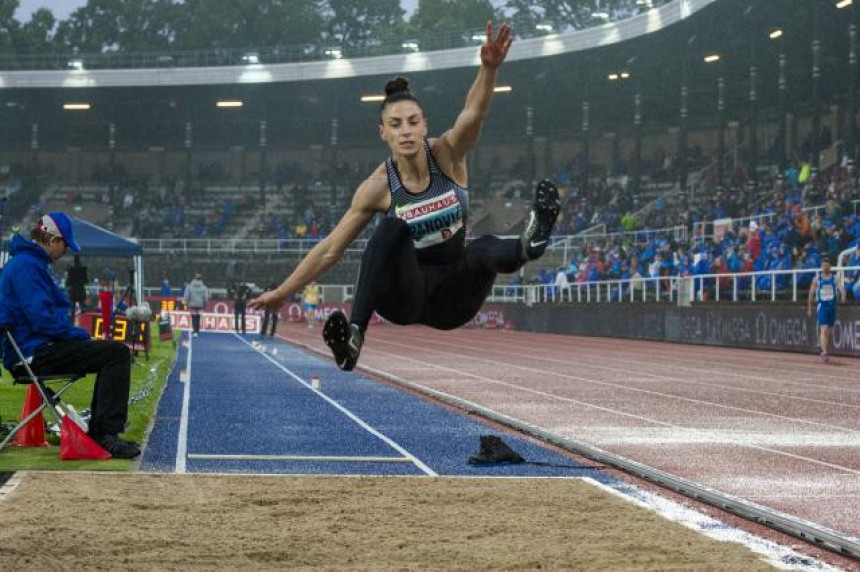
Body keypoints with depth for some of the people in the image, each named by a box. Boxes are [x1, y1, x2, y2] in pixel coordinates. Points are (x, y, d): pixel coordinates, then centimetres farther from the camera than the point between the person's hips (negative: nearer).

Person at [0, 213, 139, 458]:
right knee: (117, 352, -17)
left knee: (114, 353, 19)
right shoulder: (26, 266, -15)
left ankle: (98, 433, 17)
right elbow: (43, 320, -22)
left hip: (33, 348, 11)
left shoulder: (32, 263, 19)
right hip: (34, 353, -11)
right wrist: (80, 335, -10)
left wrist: (78, 334, 11)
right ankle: (107, 435, -21)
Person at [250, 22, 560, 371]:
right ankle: (354, 336, -47)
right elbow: (330, 249, -1)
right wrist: (283, 292, -2)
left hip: (450, 302, 1)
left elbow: (473, 113, -29)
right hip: (404, 295, 0)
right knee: (394, 228, -34)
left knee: (484, 250, -33)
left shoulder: (447, 155, -7)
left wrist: (489, 68, -49)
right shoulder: (379, 186, -8)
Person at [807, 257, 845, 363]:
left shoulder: (835, 278, 5)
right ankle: (824, 352, -22)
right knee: (824, 330, -15)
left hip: (832, 306, 3)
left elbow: (841, 288, -12)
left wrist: (843, 295, -35)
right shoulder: (817, 279, 2)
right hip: (822, 306, -3)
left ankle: (822, 347, 27)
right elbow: (811, 294, 7)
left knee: (828, 331, 10)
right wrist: (809, 308, 6)